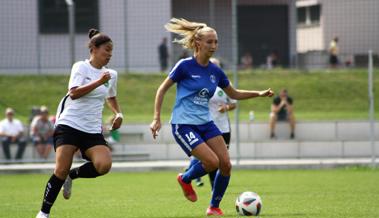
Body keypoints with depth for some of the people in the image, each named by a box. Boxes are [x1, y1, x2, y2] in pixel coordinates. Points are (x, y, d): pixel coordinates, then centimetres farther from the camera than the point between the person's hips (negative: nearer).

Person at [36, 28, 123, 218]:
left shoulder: (111, 74, 13)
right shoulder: (81, 67, -3)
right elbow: (74, 93, -18)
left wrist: (118, 113, 14)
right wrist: (99, 82, -21)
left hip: (93, 130, 5)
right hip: (69, 125, -5)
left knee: (104, 165, -21)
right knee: (61, 170, -14)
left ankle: (72, 175, 7)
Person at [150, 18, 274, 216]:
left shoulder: (215, 71, 6)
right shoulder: (185, 66, -11)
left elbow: (234, 94, 20)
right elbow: (162, 89, -5)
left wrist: (259, 94, 7)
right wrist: (157, 118, -10)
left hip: (205, 123, 6)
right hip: (183, 125, -6)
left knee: (226, 165, -5)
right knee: (212, 161, -20)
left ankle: (214, 207, 14)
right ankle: (185, 179, 11)